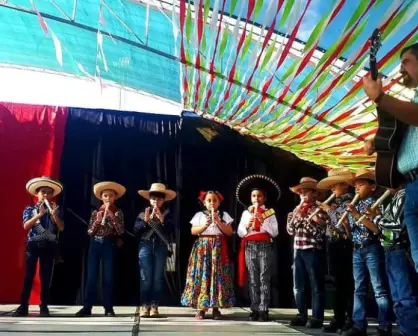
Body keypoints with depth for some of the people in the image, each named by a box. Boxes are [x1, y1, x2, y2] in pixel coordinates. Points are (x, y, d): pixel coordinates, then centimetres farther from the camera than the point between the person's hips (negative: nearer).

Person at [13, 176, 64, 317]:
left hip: (49, 246, 1)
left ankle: (44, 306, 7)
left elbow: (61, 228, 0)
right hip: (33, 244, -1)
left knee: (46, 277, 2)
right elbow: (26, 226, -8)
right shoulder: (30, 209, 7)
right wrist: (39, 214, -17)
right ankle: (23, 306, 3)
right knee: (28, 275, -2)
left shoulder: (55, 210, 11)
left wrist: (54, 215, -14)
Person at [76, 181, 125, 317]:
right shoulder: (96, 212, 9)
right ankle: (87, 307, 7)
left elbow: (121, 231, -6)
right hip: (95, 244, 2)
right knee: (91, 276, 1)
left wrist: (112, 217, -13)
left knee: (108, 277, 0)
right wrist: (97, 221, -10)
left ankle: (108, 308, 6)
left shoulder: (118, 212, 4)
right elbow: (90, 232, 5)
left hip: (109, 245, -2)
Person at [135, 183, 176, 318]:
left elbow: (170, 230, -6)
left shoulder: (167, 214, 6)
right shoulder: (143, 213, 7)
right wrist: (145, 220, -13)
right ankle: (144, 305, 7)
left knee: (158, 278, 2)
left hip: (161, 248, 0)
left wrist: (162, 219, -16)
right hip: (145, 247, 0)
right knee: (145, 278, 0)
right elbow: (136, 230, -1)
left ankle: (154, 306, 8)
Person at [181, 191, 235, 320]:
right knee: (201, 275, -5)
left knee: (217, 275, -4)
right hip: (202, 247, 0)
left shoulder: (224, 215, 10)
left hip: (218, 248, 0)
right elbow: (193, 231, 1)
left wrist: (218, 222, -10)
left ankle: (216, 308, 2)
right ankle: (201, 308, 0)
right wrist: (204, 225, -14)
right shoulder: (199, 215, 11)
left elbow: (229, 232, 0)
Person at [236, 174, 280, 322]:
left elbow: (274, 232, -4)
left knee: (264, 279, -3)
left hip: (265, 246, -2)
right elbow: (240, 233, 7)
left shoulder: (270, 213, 4)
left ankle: (263, 310, 1)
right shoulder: (246, 213, 10)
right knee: (253, 280, 6)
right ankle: (255, 309, 11)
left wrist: (263, 220, -13)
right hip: (250, 247, 2)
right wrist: (247, 226, -12)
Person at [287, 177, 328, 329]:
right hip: (298, 251, 6)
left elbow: (319, 233, -15)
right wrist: (296, 215, -5)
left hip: (313, 251, -6)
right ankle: (302, 315, 22)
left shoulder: (319, 210, -5)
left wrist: (305, 217, -16)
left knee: (316, 286, 1)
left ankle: (317, 317, 8)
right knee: (298, 286, 12)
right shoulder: (296, 210, 12)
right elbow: (290, 231, 8)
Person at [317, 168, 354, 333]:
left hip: (343, 247, -8)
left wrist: (329, 210, -9)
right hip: (333, 246, 8)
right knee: (339, 284, 12)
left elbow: (343, 223, -19)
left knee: (347, 284, -1)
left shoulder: (349, 201, -8)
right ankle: (339, 318, 19)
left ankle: (351, 319, 7)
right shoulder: (335, 202, 16)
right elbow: (331, 225, 13)